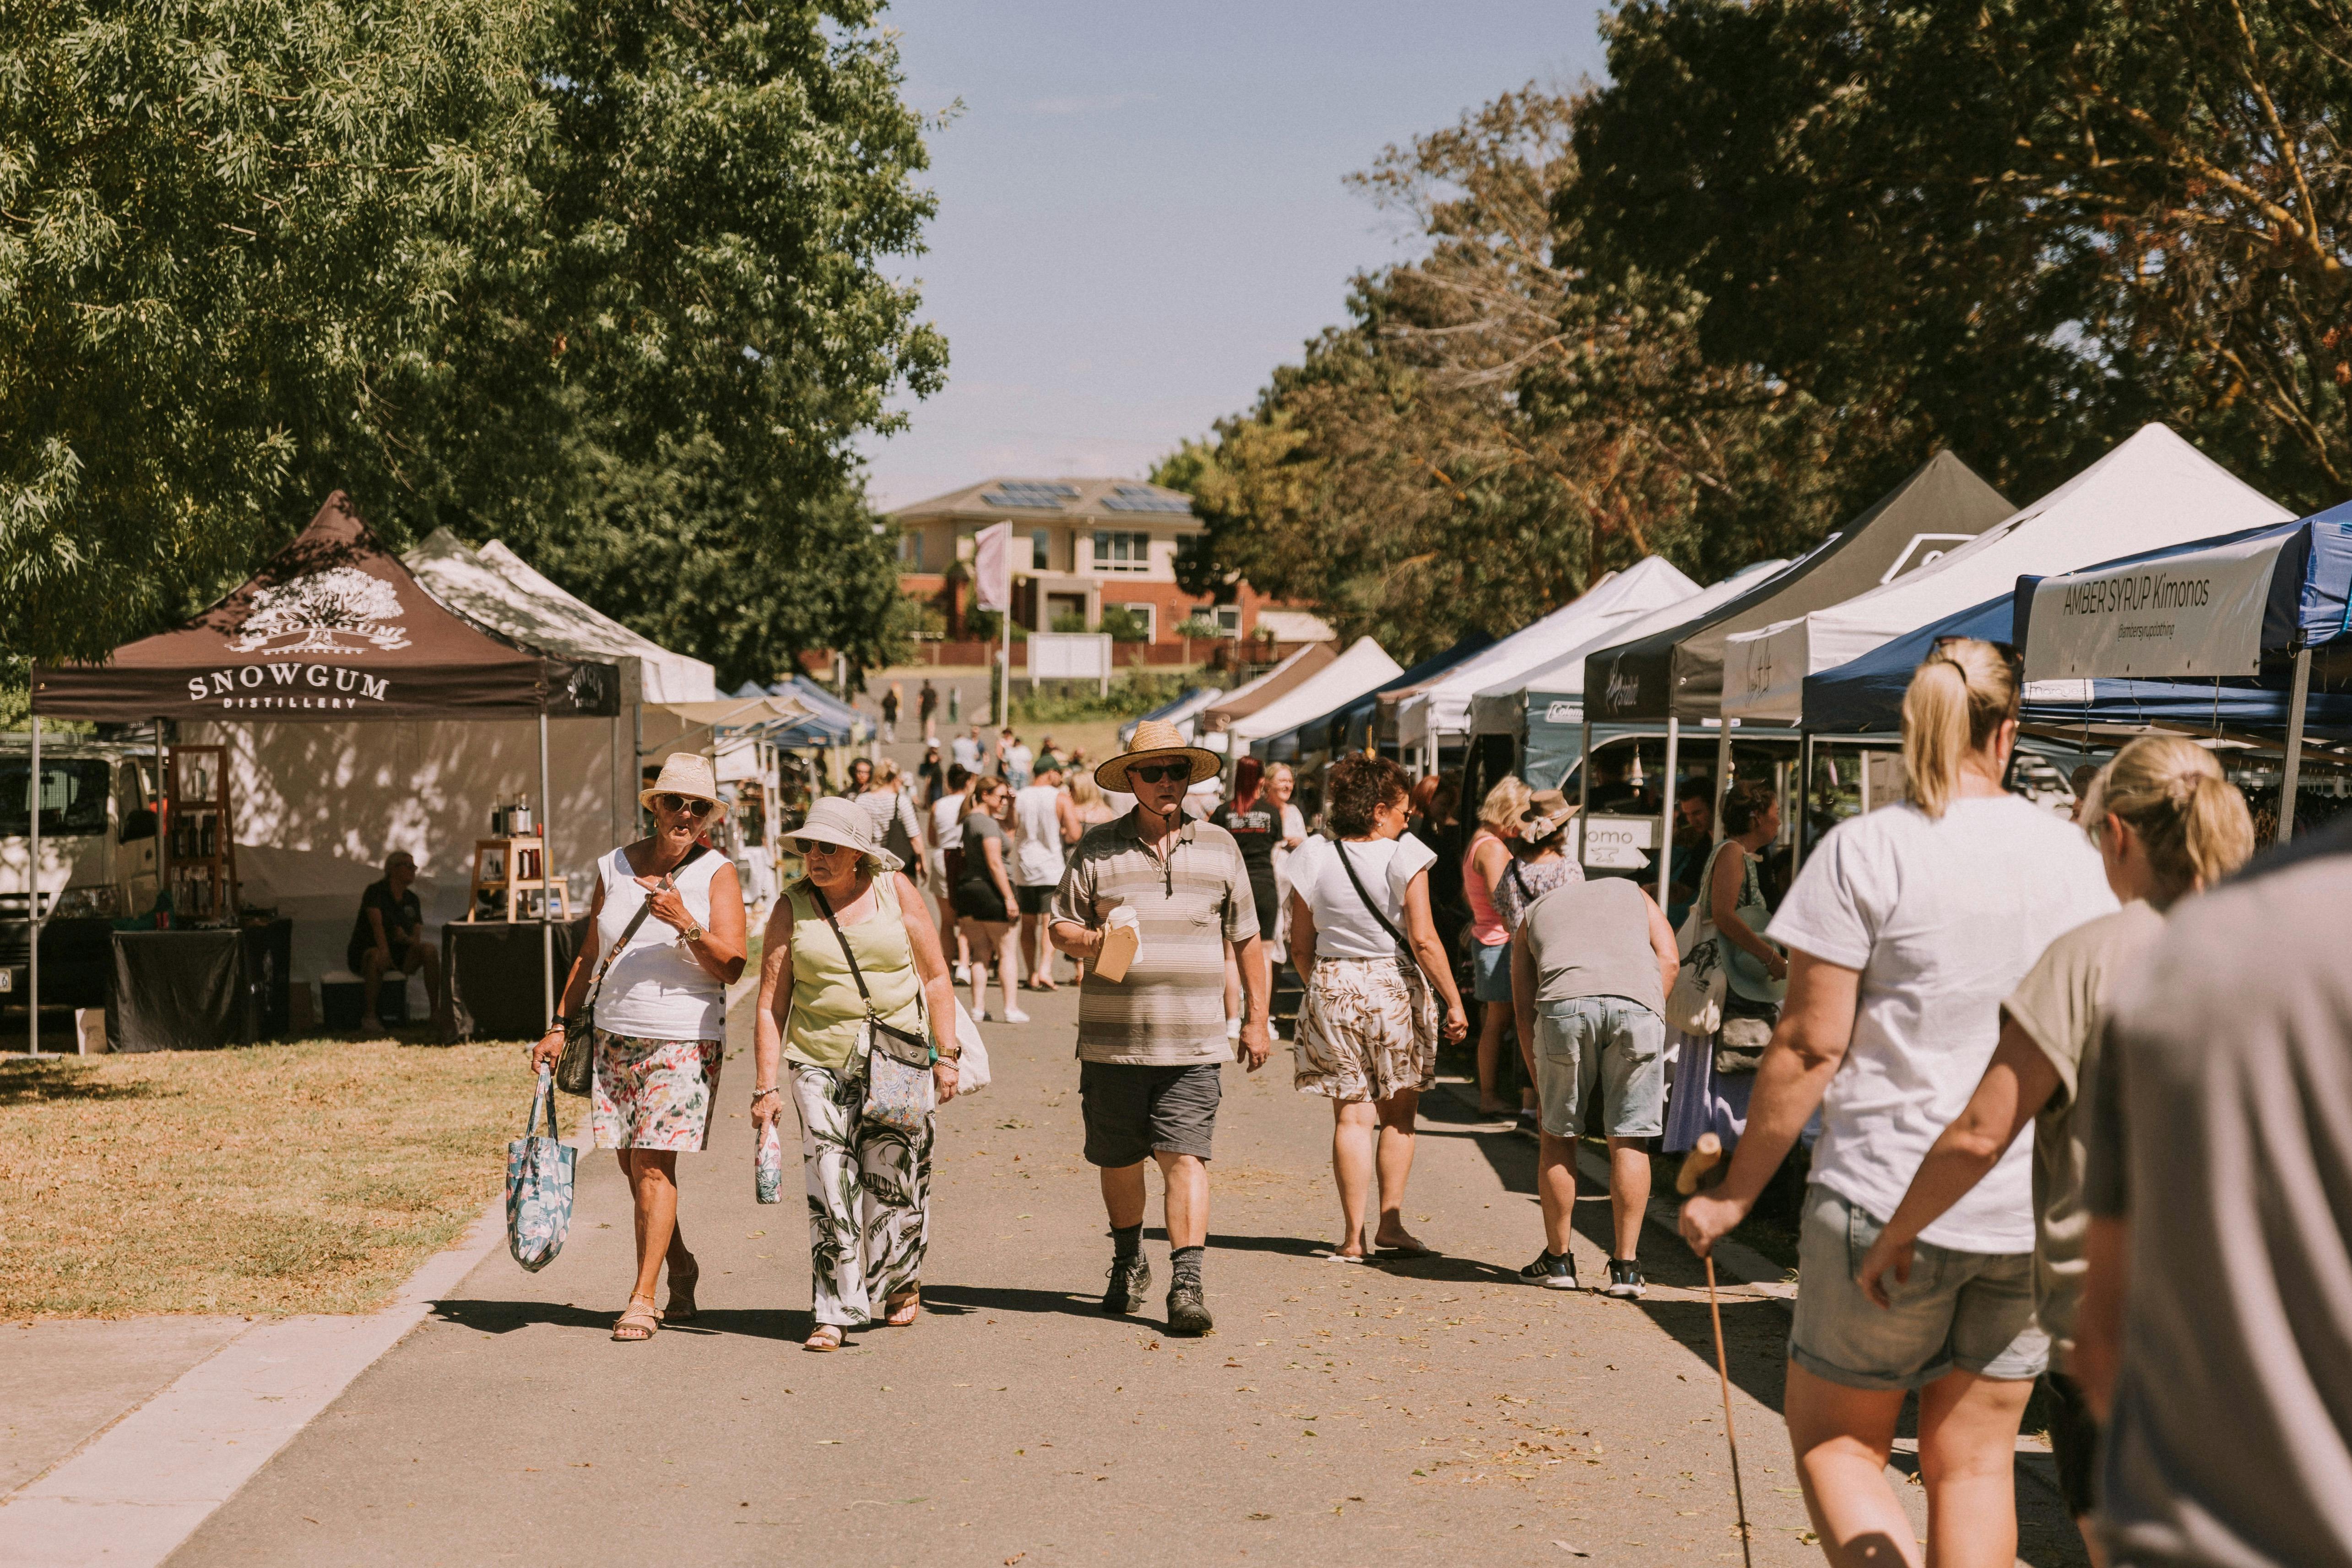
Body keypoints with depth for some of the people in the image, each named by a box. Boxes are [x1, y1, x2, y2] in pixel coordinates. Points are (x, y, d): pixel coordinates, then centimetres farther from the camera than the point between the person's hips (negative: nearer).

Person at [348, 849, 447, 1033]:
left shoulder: (412, 900, 10)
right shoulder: (376, 891, -8)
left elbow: (417, 939, 3)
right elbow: (377, 923, -25)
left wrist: (406, 938, -22)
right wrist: (384, 950, -42)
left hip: (399, 955, 5)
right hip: (365, 953, -5)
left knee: (429, 950, -22)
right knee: (376, 957, -41)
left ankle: (437, 1012, -27)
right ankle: (370, 1016, -28)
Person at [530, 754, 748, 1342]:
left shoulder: (716, 874, -3)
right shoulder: (614, 868, 9)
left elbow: (731, 966, -11)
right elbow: (588, 957, 18)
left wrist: (685, 922, -24)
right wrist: (560, 1026, 14)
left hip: (685, 1041, -4)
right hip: (615, 1037, 4)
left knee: (653, 1166, -10)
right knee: (633, 1167, 7)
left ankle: (642, 1298, -4)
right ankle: (681, 1270, 27)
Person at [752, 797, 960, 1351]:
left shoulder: (895, 890, 2)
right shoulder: (792, 908, 2)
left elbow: (936, 977, 5)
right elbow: (770, 1005, 1)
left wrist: (947, 1054, -1)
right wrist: (766, 1085, -5)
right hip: (820, 1064, 0)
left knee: (893, 1176, 2)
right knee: (830, 1187, -7)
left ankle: (902, 1282, 28)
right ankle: (836, 1311, 0)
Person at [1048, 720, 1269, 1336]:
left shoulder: (1219, 846, 9)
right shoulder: (1098, 848, 5)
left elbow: (1245, 935, 15)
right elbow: (1061, 924, 8)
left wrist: (1257, 1018, 14)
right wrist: (1088, 943, -15)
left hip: (1193, 1041, -1)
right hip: (1112, 1038, 1)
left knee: (1185, 1157, -10)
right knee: (1118, 1161, 11)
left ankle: (1187, 1284, -12)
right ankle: (1128, 1263, 32)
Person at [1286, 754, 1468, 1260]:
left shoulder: (1314, 858, 1)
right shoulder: (1404, 856, -10)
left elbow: (1301, 948, 5)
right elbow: (1423, 939, -15)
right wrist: (1454, 1002, -9)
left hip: (1332, 989, 2)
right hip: (1395, 987, -2)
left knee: (1352, 1116, 5)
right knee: (1398, 1113, 13)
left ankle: (1353, 1236, 3)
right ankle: (1390, 1226, 13)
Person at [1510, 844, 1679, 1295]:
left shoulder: (1533, 914, 34)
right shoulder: (1632, 892, 36)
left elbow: (1524, 1014, 25)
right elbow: (1669, 959, 17)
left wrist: (1543, 1090, 27)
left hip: (1565, 1003, 0)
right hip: (1639, 1003, 0)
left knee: (1558, 1136, 14)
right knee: (1628, 1140, 9)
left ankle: (1558, 1260, 20)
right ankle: (1625, 1267, 10)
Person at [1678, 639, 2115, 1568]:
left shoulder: (1865, 851, -9)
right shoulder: (2069, 852, 4)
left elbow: (1811, 1045, -11)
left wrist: (1735, 1194, -3)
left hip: (1886, 1197, -4)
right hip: (2033, 1208, 4)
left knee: (1833, 1442, 10)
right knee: (1976, 1462, 12)